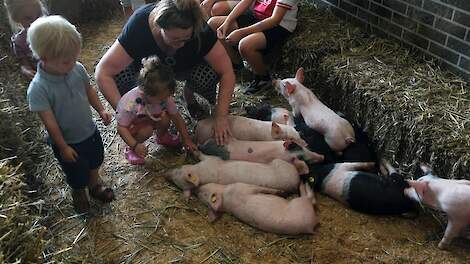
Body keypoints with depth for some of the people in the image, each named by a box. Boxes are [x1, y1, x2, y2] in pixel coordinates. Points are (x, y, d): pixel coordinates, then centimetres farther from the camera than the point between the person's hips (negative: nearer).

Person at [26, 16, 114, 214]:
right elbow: (50, 122, -24)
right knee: (77, 175, 18)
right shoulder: (38, 89, -32)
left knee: (94, 162, 29)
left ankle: (94, 186, 59)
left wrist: (101, 110, -2)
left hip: (90, 131, 5)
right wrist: (63, 147, -17)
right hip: (68, 142, -5)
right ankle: (79, 194, 52)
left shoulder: (78, 69, -16)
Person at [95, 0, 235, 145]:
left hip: (185, 67, 0)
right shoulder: (139, 25, -37)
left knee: (209, 76, -32)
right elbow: (103, 72, -36)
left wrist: (221, 116, -35)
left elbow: (227, 73, -30)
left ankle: (189, 95, 3)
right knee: (119, 76, -31)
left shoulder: (199, 29, -34)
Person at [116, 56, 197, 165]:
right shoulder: (131, 103, -39)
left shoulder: (164, 96, -23)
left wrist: (187, 140, -9)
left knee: (165, 118, -23)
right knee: (147, 130, -34)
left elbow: (177, 117, -12)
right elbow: (121, 127, -31)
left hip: (150, 118, 5)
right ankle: (131, 150, -5)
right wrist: (135, 145, -43)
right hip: (130, 126, -5)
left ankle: (162, 136, 12)